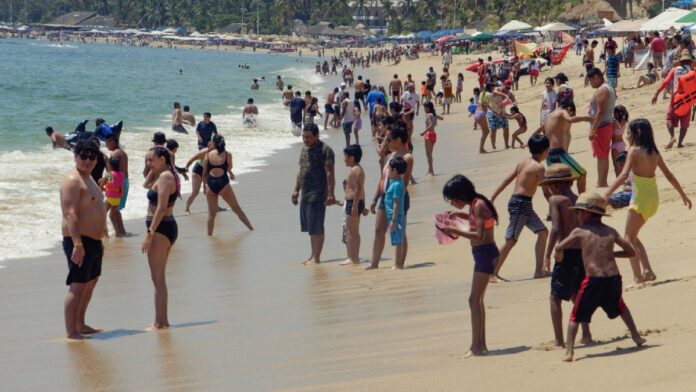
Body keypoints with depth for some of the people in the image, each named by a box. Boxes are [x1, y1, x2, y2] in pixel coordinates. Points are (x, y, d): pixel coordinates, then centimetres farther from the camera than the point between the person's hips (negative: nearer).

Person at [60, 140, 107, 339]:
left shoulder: (88, 177, 16)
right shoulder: (73, 180, -16)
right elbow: (71, 214, -25)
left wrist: (99, 240, 26)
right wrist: (77, 244, -31)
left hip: (93, 240, 11)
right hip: (79, 241, -11)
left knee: (91, 282, 19)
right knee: (77, 286, -11)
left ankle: (80, 325, 29)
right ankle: (71, 332, -10)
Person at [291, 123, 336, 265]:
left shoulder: (325, 150, -11)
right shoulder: (305, 149, 16)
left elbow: (329, 174, -16)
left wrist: (330, 194, -23)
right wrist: (296, 190, 21)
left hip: (318, 194, -9)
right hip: (305, 194, 9)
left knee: (316, 228, -7)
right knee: (309, 227, 12)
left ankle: (316, 257, -3)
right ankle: (313, 255, 19)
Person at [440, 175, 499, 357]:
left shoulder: (478, 205, -17)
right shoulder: (475, 205, 10)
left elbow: (479, 236, -25)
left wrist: (455, 230, -22)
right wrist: (460, 215, 17)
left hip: (485, 254, -10)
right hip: (482, 254, 10)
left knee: (474, 300, -10)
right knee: (477, 300, 13)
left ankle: (476, 346, -10)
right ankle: (481, 344, 18)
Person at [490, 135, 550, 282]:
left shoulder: (523, 162, 11)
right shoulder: (539, 167, -12)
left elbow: (507, 180, 11)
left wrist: (492, 198, 13)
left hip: (523, 204, 9)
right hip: (521, 203, -9)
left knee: (543, 232, 12)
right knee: (511, 240, -7)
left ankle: (539, 270, 13)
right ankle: (493, 274, -6)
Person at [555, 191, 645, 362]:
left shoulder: (580, 231, 3)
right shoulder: (611, 231, 13)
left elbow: (559, 247, -6)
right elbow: (631, 252, 16)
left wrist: (559, 257, 16)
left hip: (593, 279, -4)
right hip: (614, 278, 4)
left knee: (575, 316, 8)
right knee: (620, 307, 33)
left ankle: (569, 352, -2)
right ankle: (636, 337, 33)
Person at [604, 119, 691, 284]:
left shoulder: (634, 151, -12)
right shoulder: (654, 152, 9)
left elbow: (623, 176, -24)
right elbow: (669, 175, 14)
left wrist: (606, 194, -29)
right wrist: (683, 195, 23)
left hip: (640, 197, -7)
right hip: (654, 197, 7)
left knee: (629, 238, 1)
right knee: (632, 236, 19)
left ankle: (638, 277, -7)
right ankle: (647, 270, 11)